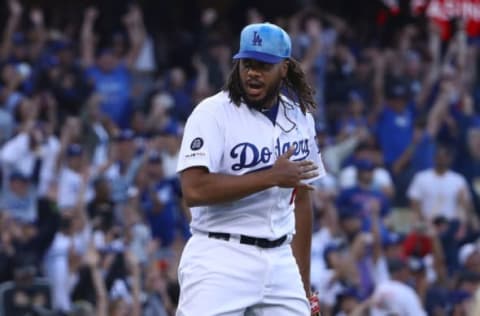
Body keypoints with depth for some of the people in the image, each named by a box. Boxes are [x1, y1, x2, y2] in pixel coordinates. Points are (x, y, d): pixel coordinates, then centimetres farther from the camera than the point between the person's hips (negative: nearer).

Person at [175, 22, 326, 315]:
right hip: (221, 260, -6)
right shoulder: (213, 113, -8)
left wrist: (305, 287, 16)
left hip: (280, 259, 6)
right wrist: (271, 177, -19)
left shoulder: (299, 117, 11)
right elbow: (194, 190, -21)